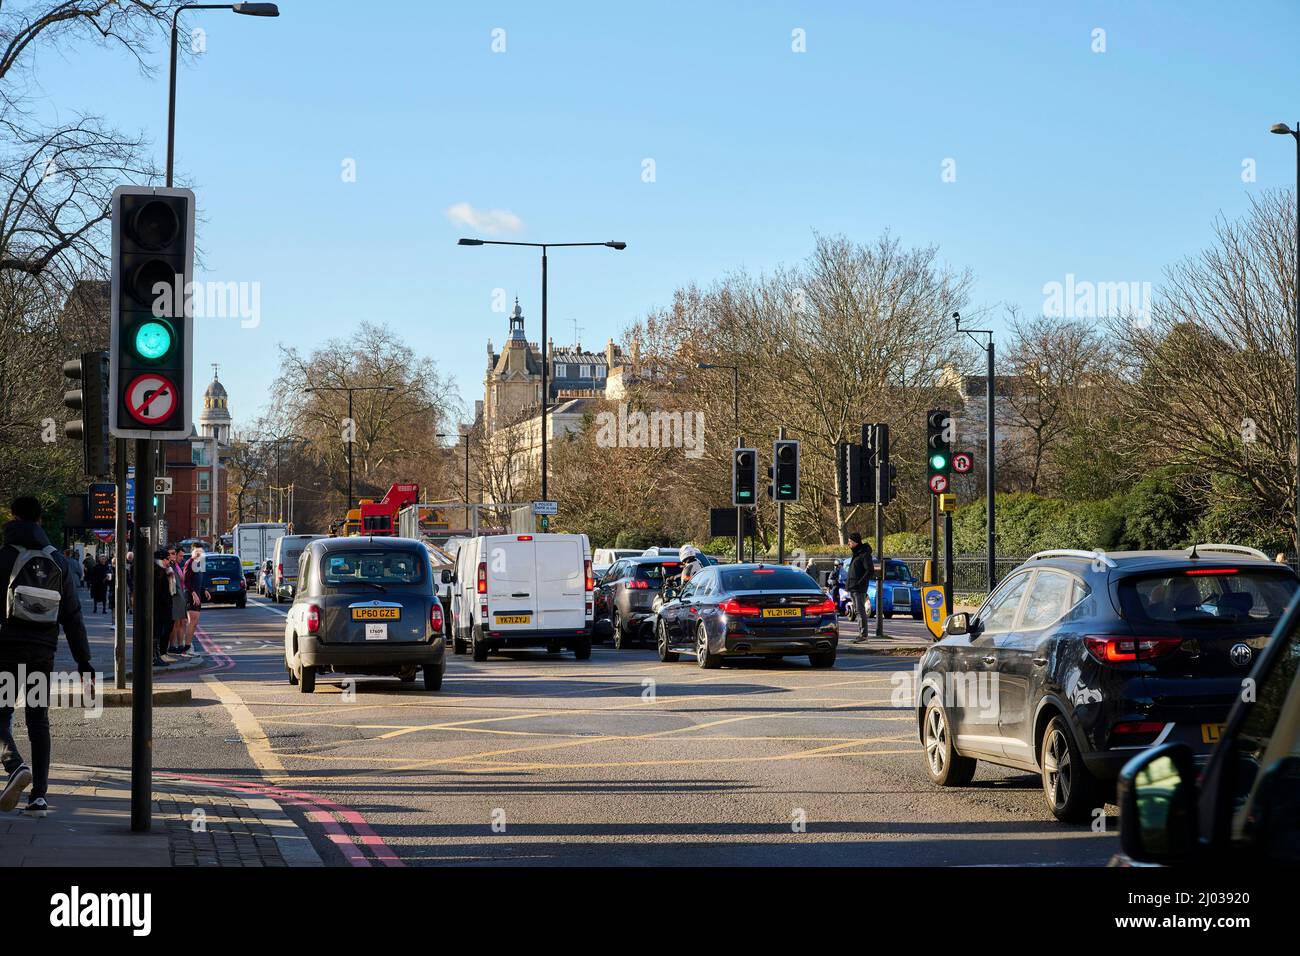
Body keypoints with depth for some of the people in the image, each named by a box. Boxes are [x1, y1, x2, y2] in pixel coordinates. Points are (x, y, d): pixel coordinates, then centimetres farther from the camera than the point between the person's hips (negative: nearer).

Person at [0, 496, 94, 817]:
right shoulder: (58, 562, 10)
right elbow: (73, 615, 9)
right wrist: (83, 660, 11)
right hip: (44, 649, 4)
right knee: (38, 720, 8)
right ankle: (39, 795, 4)